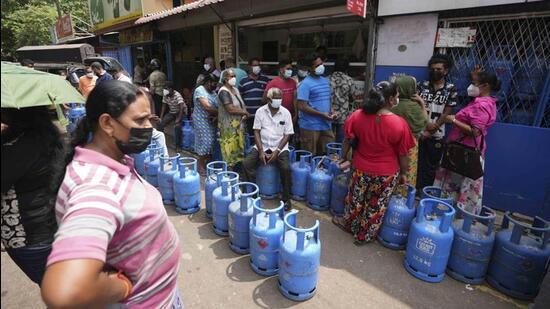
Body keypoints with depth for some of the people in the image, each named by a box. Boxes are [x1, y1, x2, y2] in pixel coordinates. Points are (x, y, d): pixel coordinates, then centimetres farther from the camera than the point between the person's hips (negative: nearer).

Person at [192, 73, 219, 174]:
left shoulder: (213, 92, 13)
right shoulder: (199, 90, -11)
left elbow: (217, 107, 7)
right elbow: (207, 107, -21)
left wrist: (216, 116, -12)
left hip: (212, 121, 7)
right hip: (202, 122, -7)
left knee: (212, 142, 8)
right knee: (204, 143, -5)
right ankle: (201, 167, 8)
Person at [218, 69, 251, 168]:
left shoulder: (235, 89, 13)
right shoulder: (224, 91, -14)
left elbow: (241, 105, 19)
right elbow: (231, 109, -24)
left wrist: (244, 114, -2)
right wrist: (245, 112, -11)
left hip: (238, 125, 9)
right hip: (228, 127, -9)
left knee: (238, 150, 14)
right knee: (230, 152, -3)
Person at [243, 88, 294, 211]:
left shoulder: (286, 113, -2)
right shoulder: (260, 111, 1)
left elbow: (287, 135, -2)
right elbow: (256, 131, 0)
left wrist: (277, 151, -13)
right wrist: (261, 151, -12)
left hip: (280, 147, -1)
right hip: (262, 146, 2)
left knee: (286, 168, -27)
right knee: (246, 163, -20)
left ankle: (286, 198, -7)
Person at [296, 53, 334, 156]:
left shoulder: (326, 81, 14)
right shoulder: (306, 84, -10)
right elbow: (302, 106, -16)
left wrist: (330, 113, 4)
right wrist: (322, 114, -15)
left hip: (326, 125, 7)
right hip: (310, 127, -7)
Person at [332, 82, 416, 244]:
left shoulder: (357, 116, -14)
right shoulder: (399, 124, -21)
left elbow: (348, 141, -2)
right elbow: (403, 154, -10)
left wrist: (344, 159, 14)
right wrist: (403, 173, 6)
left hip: (361, 169, 2)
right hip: (387, 173, -2)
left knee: (356, 199, 24)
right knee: (377, 205, 19)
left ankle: (349, 224, 48)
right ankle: (364, 236, 37)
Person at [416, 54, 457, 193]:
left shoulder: (451, 89, -1)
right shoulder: (422, 86, 2)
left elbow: (446, 113, -4)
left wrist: (430, 132, -11)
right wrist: (426, 123, -18)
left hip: (436, 135, 0)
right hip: (419, 132, 1)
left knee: (431, 166, 10)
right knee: (416, 163, 6)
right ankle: (415, 190, 19)